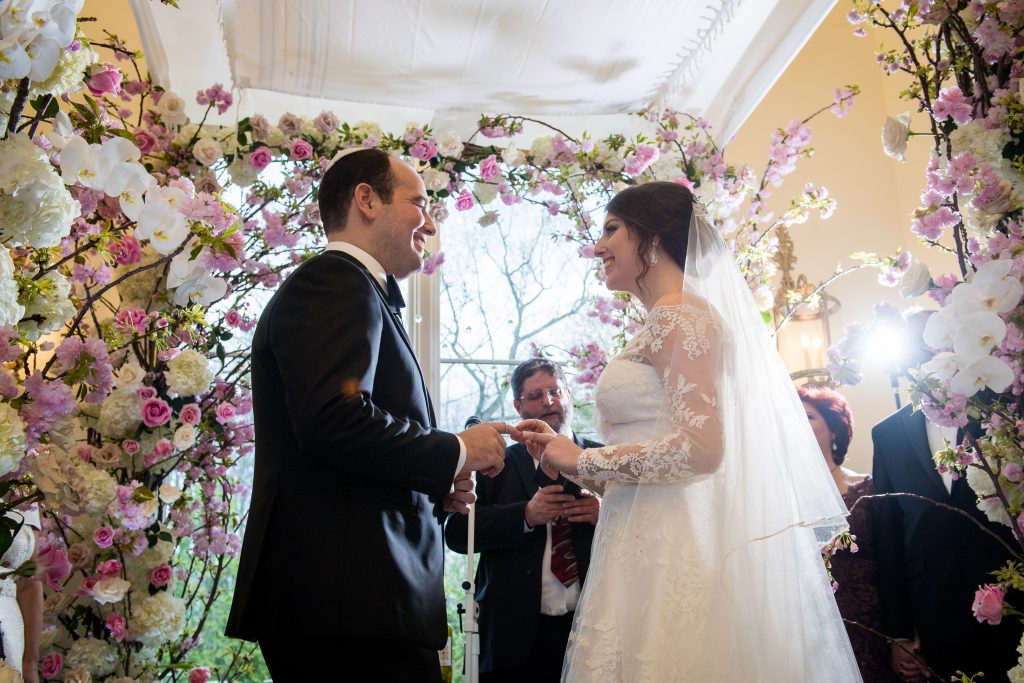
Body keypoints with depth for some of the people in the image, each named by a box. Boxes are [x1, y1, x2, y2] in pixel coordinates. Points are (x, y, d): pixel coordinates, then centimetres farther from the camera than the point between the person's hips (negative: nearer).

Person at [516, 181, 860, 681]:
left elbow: (699, 448, -20)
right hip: (651, 549, 9)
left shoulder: (679, 313, -9)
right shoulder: (663, 325, 19)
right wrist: (564, 454, 16)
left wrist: (582, 459, -10)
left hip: (671, 552, -9)